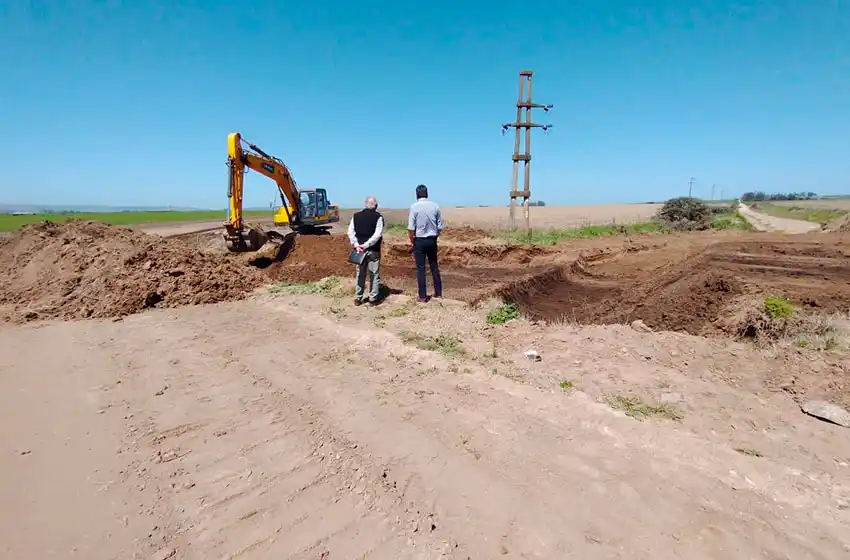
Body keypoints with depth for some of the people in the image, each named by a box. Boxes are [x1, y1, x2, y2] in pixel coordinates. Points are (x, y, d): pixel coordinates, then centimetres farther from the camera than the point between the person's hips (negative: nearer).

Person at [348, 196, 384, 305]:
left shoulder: (356, 216, 5)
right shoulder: (378, 217, -6)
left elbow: (350, 232, 0)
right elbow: (378, 234, -15)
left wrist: (356, 245, -6)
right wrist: (366, 245, -15)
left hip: (359, 249, 4)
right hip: (373, 251, -3)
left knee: (360, 274, 14)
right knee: (374, 275, 7)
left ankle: (358, 298, 16)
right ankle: (373, 298, 10)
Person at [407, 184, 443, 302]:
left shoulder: (414, 207, -10)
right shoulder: (435, 206, 0)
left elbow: (411, 228, -12)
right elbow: (440, 227, 3)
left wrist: (412, 242, 0)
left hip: (420, 240, -3)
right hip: (432, 240, 4)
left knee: (420, 268, 4)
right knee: (434, 266, 15)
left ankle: (422, 296, 8)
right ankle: (438, 292, 22)